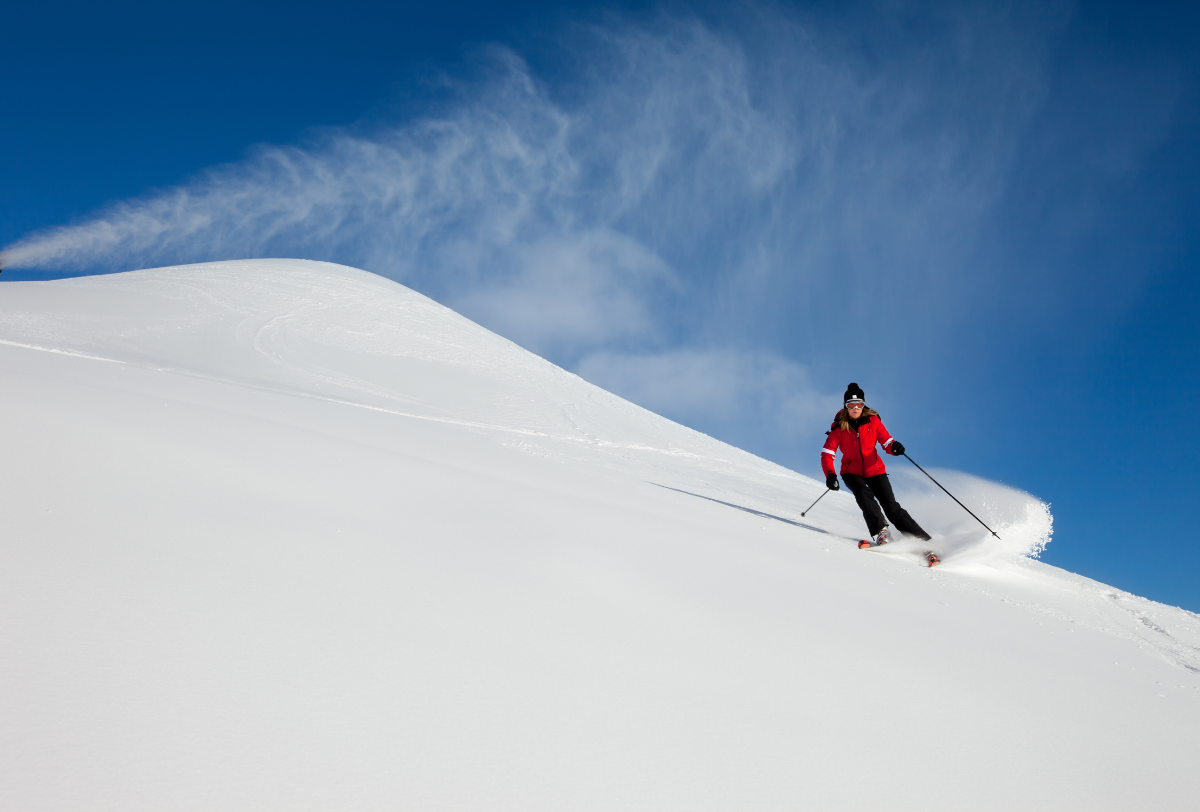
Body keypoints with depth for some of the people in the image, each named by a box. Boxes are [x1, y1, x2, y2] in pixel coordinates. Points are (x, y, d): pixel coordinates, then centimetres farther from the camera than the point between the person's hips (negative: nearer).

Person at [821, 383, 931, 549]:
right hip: (852, 472, 0)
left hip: (874, 470, 0)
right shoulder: (839, 427, -8)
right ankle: (880, 533, -32)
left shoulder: (872, 421, -5)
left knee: (891, 507, -12)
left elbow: (886, 442, -4)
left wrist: (894, 446, -29)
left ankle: (923, 540, -10)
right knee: (864, 494, -32)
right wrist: (830, 475, -29)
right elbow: (827, 454, -13)